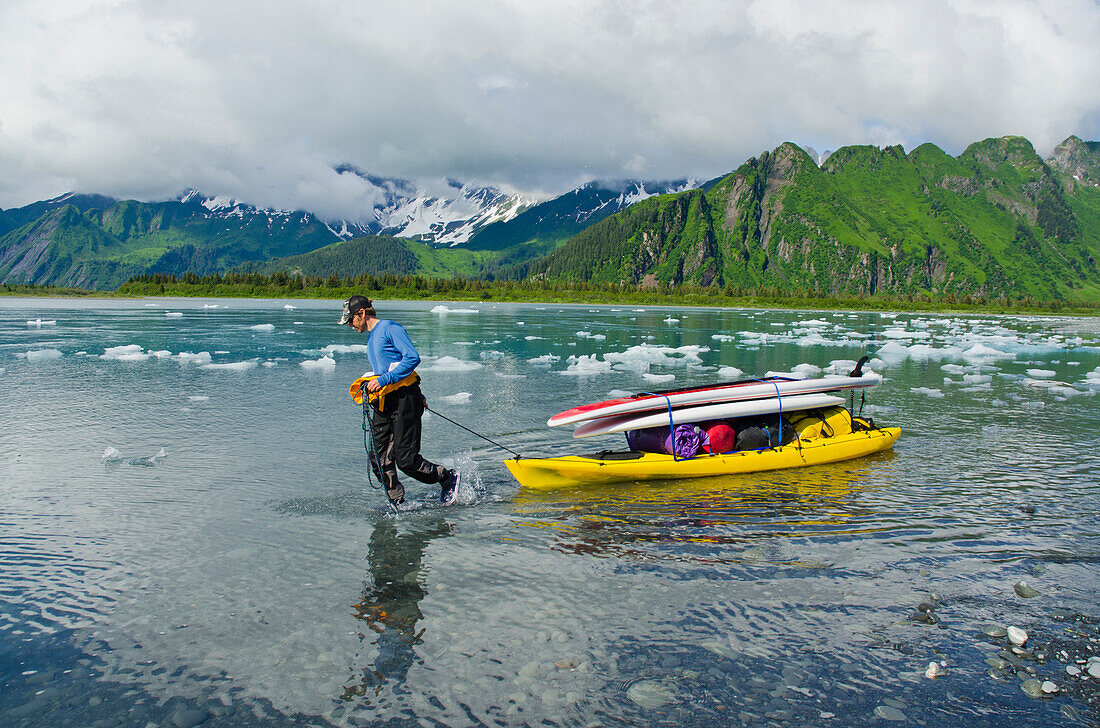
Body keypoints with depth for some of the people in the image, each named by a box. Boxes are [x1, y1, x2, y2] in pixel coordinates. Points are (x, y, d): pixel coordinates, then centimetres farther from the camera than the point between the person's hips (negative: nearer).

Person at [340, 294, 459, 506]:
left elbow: (412, 358, -18)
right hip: (383, 402, 9)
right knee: (380, 460, 0)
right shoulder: (371, 338, 22)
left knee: (406, 460, -9)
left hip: (404, 398, -9)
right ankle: (397, 503, 10)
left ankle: (448, 479, 12)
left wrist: (383, 380, -21)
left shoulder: (390, 328, -6)